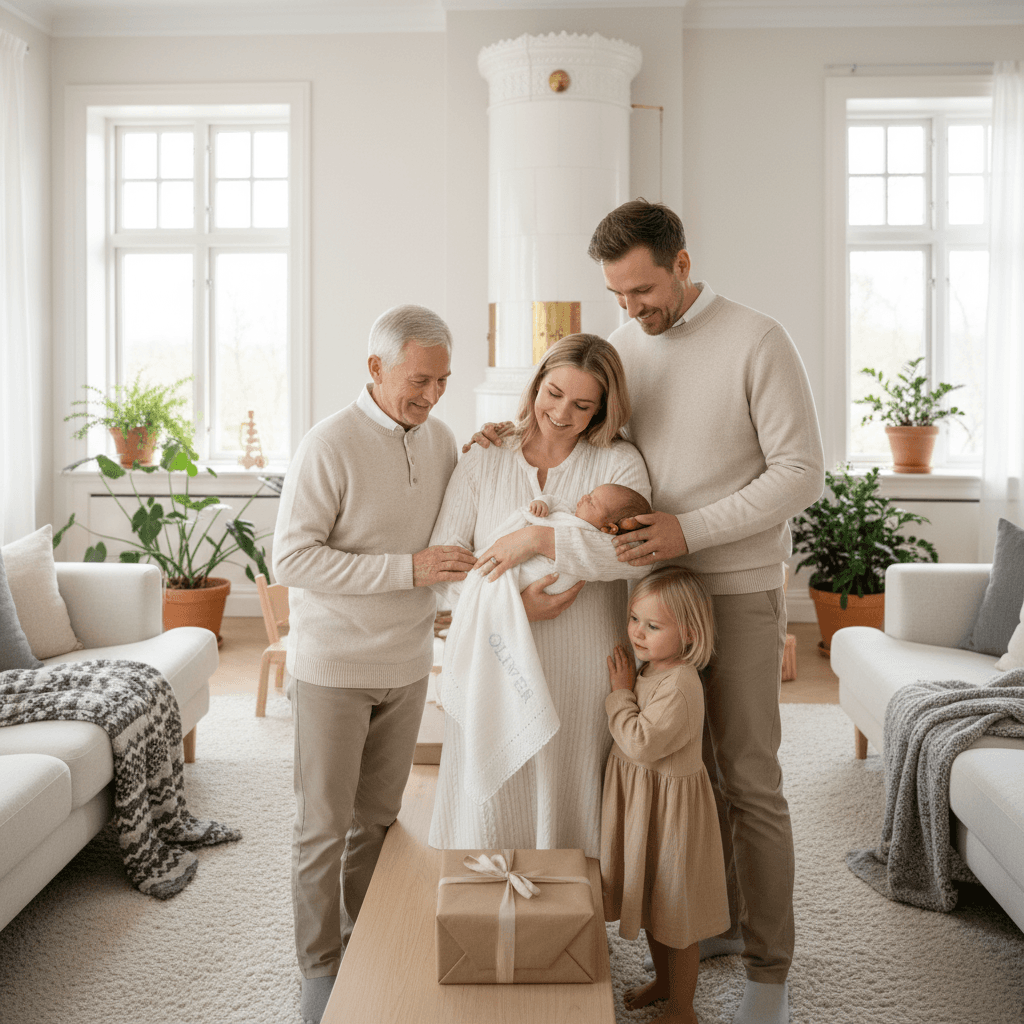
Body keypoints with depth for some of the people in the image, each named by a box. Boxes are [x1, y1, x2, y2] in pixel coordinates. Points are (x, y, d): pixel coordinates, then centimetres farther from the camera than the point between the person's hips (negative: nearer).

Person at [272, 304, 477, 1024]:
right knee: (325, 825, 5)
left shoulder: (439, 438, 3)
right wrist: (407, 568, -25)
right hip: (334, 665, -5)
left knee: (379, 815, 16)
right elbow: (292, 559, -20)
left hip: (406, 663, 6)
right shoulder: (330, 445, -17)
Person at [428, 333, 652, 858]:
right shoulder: (483, 460, 5)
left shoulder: (619, 464, 1)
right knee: (489, 800, 8)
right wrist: (513, 603, -17)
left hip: (578, 671, -1)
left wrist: (539, 538, -23)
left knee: (567, 803, 8)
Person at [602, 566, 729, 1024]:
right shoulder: (648, 669, 2)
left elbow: (641, 743, -29)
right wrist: (625, 689, 3)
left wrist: (620, 692, -21)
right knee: (650, 897, 24)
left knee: (676, 906, 7)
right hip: (639, 797, 9)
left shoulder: (680, 685, -27)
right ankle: (663, 979, 44)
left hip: (670, 803, -9)